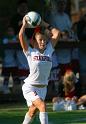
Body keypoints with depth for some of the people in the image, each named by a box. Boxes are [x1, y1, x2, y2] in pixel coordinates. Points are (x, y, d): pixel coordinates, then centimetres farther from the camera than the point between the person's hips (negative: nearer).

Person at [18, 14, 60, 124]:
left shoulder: (49, 50, 5)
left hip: (43, 87, 5)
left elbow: (56, 33, 5)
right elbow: (21, 36, -15)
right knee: (42, 106, -24)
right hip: (30, 87, -5)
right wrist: (24, 24, -2)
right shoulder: (30, 52, -5)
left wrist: (45, 25, 8)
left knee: (32, 112, 16)